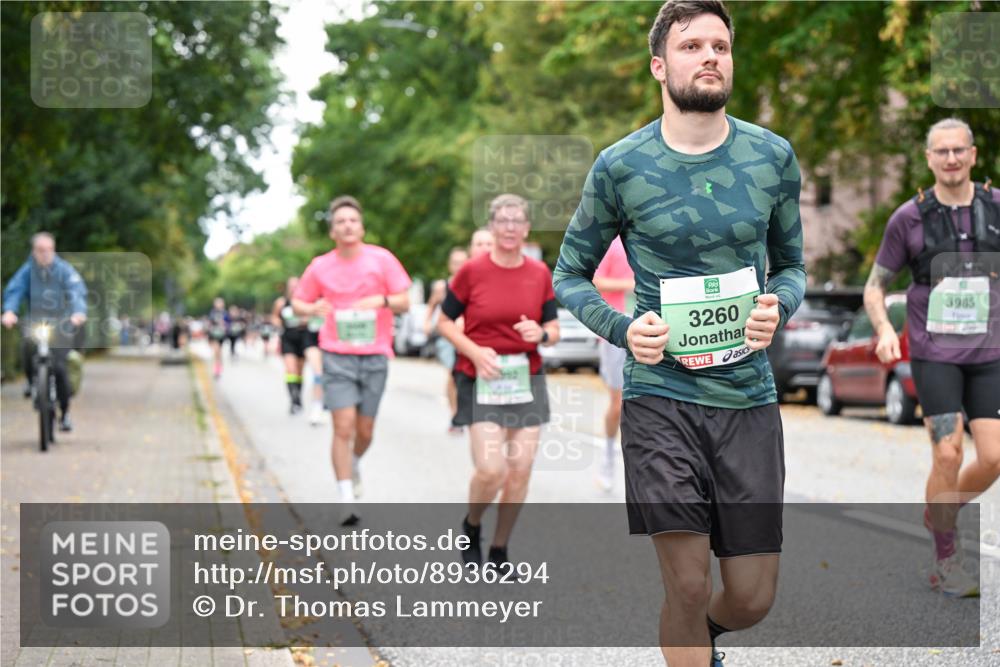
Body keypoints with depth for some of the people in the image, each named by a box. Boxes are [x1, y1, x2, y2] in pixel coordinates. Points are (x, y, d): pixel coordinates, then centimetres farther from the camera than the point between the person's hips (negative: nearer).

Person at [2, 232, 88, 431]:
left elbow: (77, 291, -19)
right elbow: (14, 290, -15)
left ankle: (65, 413, 5)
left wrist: (79, 312, -39)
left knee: (59, 366, -14)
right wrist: (9, 311, -36)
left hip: (61, 324, -1)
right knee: (27, 345, -31)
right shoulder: (27, 270, -2)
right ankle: (31, 380, 1)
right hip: (34, 320, 1)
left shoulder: (64, 270, -6)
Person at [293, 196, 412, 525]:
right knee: (343, 427, -11)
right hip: (337, 357, -1)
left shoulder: (381, 259, 0)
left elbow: (404, 302, 1)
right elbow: (297, 302, 12)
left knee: (365, 430, 9)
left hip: (374, 356, 1)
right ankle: (347, 502, -7)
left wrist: (381, 300, -21)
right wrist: (313, 308, -11)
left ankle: (354, 462, 44)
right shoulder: (320, 266, 2)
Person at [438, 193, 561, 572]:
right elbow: (445, 322, 2)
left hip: (527, 379, 3)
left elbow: (554, 330, 11)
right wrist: (475, 352, -14)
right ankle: (471, 527, 17)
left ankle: (499, 551, 17)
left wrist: (541, 334, -12)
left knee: (521, 470, 0)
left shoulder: (540, 274, 5)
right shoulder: (471, 271, -4)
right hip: (481, 381, -3)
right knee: (490, 469, -14)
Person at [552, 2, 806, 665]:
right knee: (688, 585, -7)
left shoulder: (774, 156, 4)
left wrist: (779, 306, -8)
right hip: (659, 394, -2)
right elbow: (570, 274, 8)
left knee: (751, 599, 6)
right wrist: (624, 329, -11)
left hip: (749, 395, 2)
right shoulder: (621, 166, -2)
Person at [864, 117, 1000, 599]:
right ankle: (946, 561, 4)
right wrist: (884, 331, -17)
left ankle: (939, 514, 25)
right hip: (934, 354, -3)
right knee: (948, 456, -13)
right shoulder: (908, 218, -5)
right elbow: (874, 288, 3)